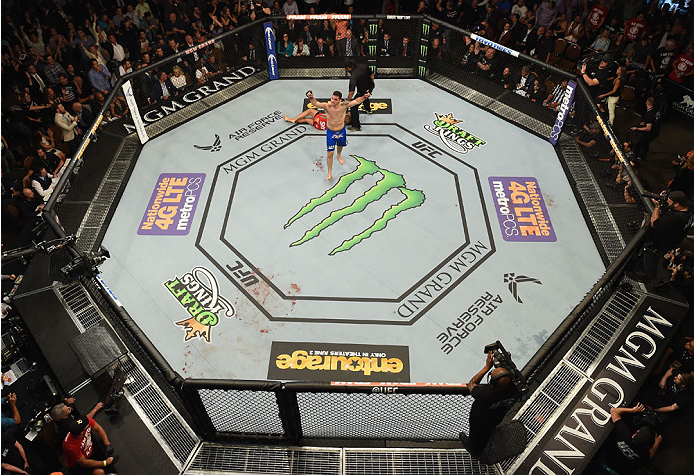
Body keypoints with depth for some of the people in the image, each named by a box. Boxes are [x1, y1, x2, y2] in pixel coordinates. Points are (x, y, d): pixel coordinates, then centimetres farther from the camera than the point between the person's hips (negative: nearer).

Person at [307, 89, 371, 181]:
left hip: (341, 131, 3)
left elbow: (356, 101, -20)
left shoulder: (344, 105, -22)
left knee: (340, 145, 32)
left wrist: (364, 97, -35)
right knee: (330, 153, 0)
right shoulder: (327, 106, -27)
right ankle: (329, 173, 19)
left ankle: (339, 155, 70)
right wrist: (310, 97, -59)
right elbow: (316, 103, -39)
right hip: (330, 132, -2)